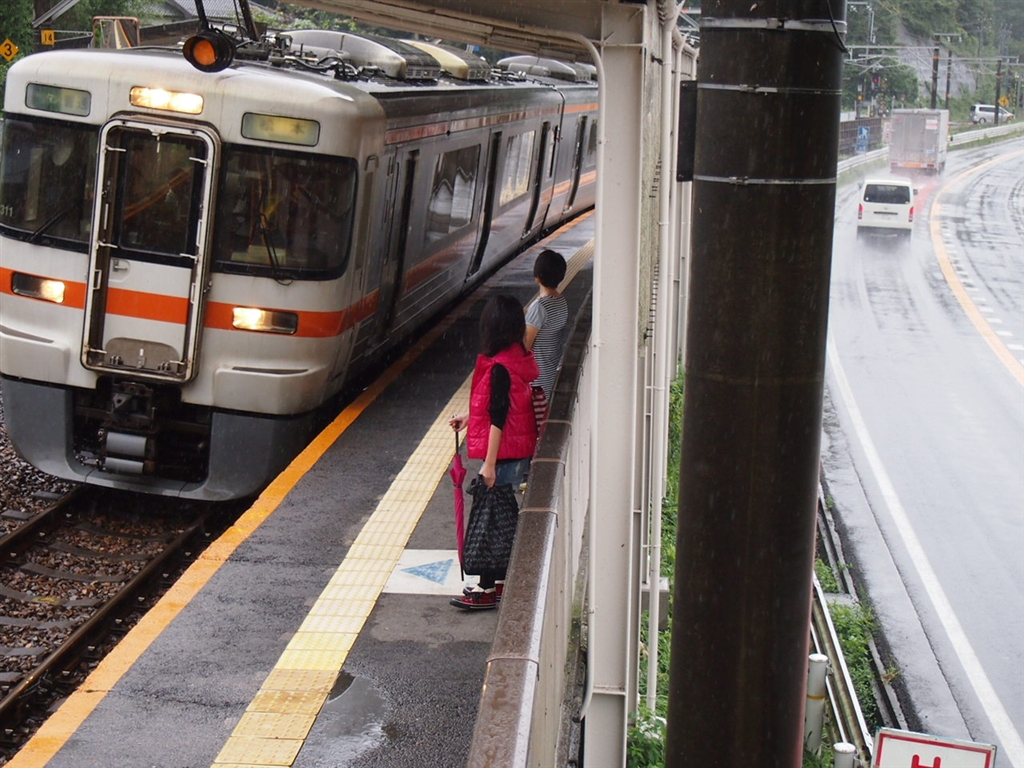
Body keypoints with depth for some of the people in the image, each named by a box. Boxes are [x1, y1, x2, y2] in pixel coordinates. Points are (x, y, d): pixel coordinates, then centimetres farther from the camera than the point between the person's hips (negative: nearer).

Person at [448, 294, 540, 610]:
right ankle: (502, 579, 26)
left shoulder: (499, 366, -21)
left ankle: (487, 589, 5)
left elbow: (499, 417, -22)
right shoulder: (522, 357, 6)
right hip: (520, 450, 9)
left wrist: (489, 463, -19)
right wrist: (470, 417, 22)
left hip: (504, 453, -9)